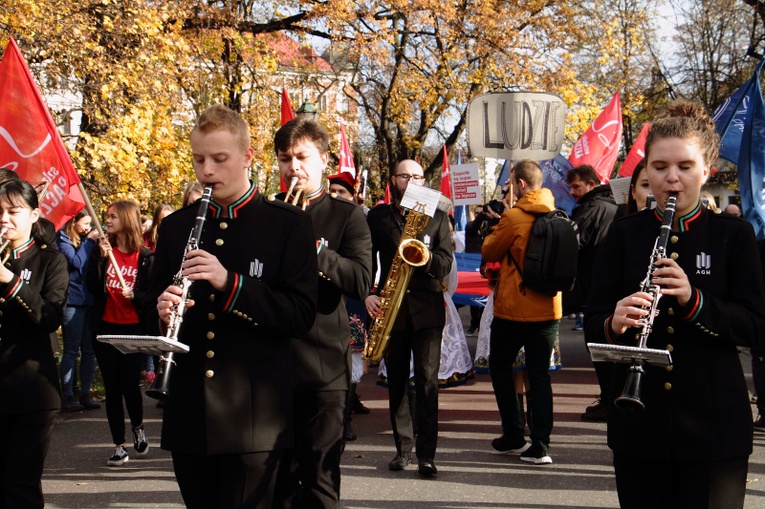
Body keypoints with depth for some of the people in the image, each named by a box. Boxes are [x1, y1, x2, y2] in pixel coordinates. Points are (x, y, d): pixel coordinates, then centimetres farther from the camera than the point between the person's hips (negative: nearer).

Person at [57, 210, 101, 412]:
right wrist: (89, 242, -10)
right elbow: (76, 263, -16)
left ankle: (85, 394, 12)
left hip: (90, 300, 6)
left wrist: (98, 243, -2)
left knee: (89, 350, 5)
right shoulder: (63, 240, -3)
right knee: (71, 350, -2)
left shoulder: (86, 239, 14)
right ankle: (67, 396, 4)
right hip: (73, 302, -6)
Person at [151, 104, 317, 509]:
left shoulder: (288, 225, -2)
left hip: (252, 415, -4)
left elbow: (301, 314, -10)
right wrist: (162, 309, -9)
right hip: (187, 411, 4)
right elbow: (153, 295, 15)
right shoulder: (175, 227, 11)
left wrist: (230, 283, -22)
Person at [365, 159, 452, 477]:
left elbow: (446, 262, 2)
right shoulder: (378, 216, 9)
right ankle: (402, 448, 17)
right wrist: (367, 294, -10)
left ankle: (426, 454, -5)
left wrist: (427, 259, -20)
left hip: (427, 309, -1)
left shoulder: (436, 217, 8)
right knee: (396, 381, 8)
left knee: (427, 380, -7)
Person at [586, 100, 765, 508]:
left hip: (713, 424, -1)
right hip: (639, 423, 2)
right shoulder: (624, 235, 5)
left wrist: (693, 300, -22)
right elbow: (593, 323, 2)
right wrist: (615, 323, -21)